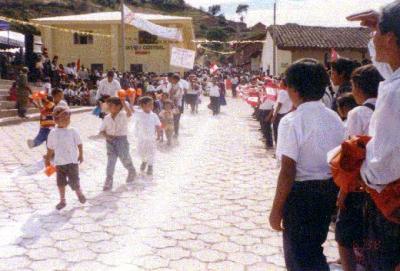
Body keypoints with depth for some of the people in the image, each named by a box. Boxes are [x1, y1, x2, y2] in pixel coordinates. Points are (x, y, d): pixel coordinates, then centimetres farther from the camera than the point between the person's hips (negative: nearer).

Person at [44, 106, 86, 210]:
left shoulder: (72, 131, -5)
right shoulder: (53, 133, 0)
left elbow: (79, 144, 2)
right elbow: (50, 148, 8)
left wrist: (81, 155, 0)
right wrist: (48, 159, 12)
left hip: (72, 161, -2)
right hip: (59, 162, 2)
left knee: (74, 181, -1)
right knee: (61, 182, 8)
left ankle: (79, 193, 28)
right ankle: (62, 201, 22)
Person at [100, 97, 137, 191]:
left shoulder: (123, 115, -9)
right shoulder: (107, 118, 4)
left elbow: (129, 113, -34)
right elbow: (102, 131, 9)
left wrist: (123, 103, -42)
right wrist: (107, 136, -11)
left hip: (121, 139, -3)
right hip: (110, 141, 3)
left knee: (125, 159, 11)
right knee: (110, 161, -1)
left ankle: (132, 172, 41)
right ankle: (109, 182, 3)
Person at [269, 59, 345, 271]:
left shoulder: (292, 121, -19)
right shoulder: (334, 118, 1)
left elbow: (288, 172, -21)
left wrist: (276, 210, -13)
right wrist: (334, 196, 19)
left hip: (301, 193, -7)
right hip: (329, 191, 8)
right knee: (314, 248, 27)